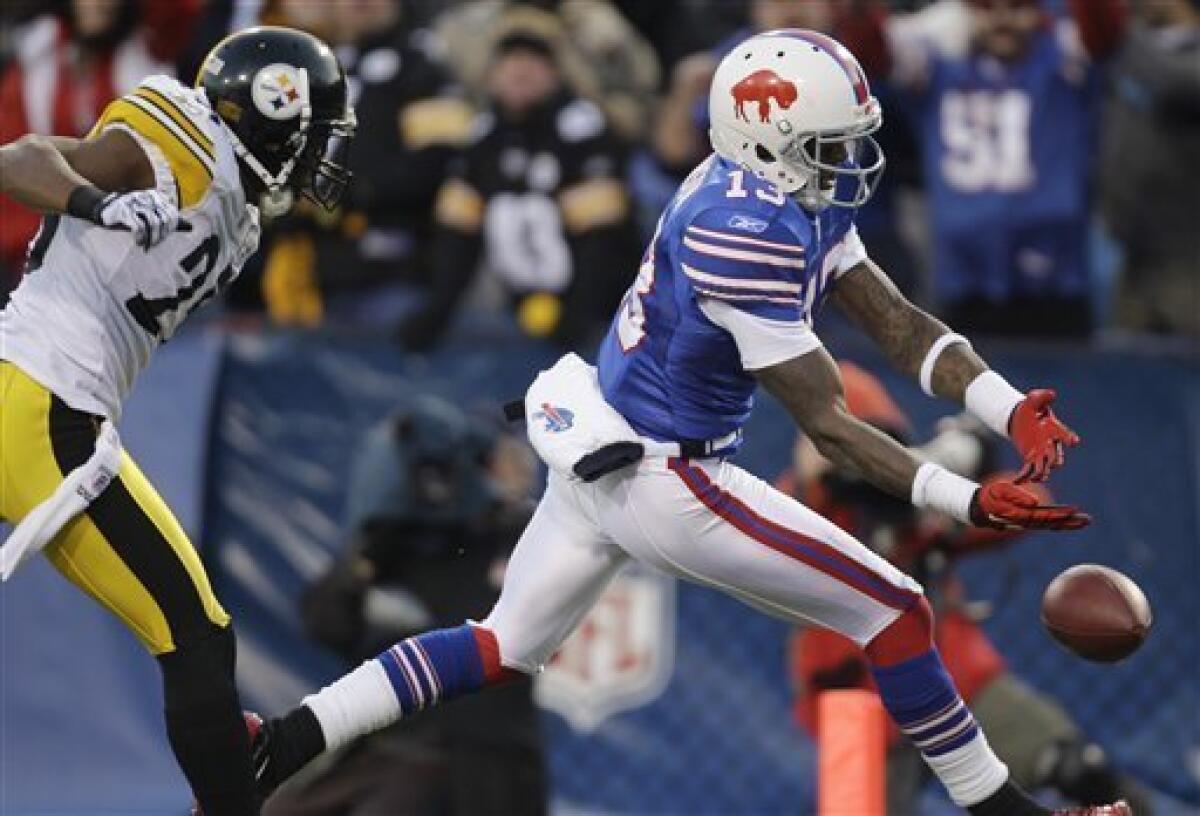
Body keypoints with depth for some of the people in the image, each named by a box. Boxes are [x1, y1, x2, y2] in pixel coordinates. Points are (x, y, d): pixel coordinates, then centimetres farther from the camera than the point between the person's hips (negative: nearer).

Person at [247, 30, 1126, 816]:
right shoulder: (747, 232, -26)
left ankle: (294, 736, 17)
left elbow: (902, 326, 1)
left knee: (504, 647, 23)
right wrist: (966, 501, -27)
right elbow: (825, 424, -23)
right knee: (894, 614, -2)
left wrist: (1015, 412, -12)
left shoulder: (793, 196, 3)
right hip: (661, 482, -10)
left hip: (602, 459, 10)